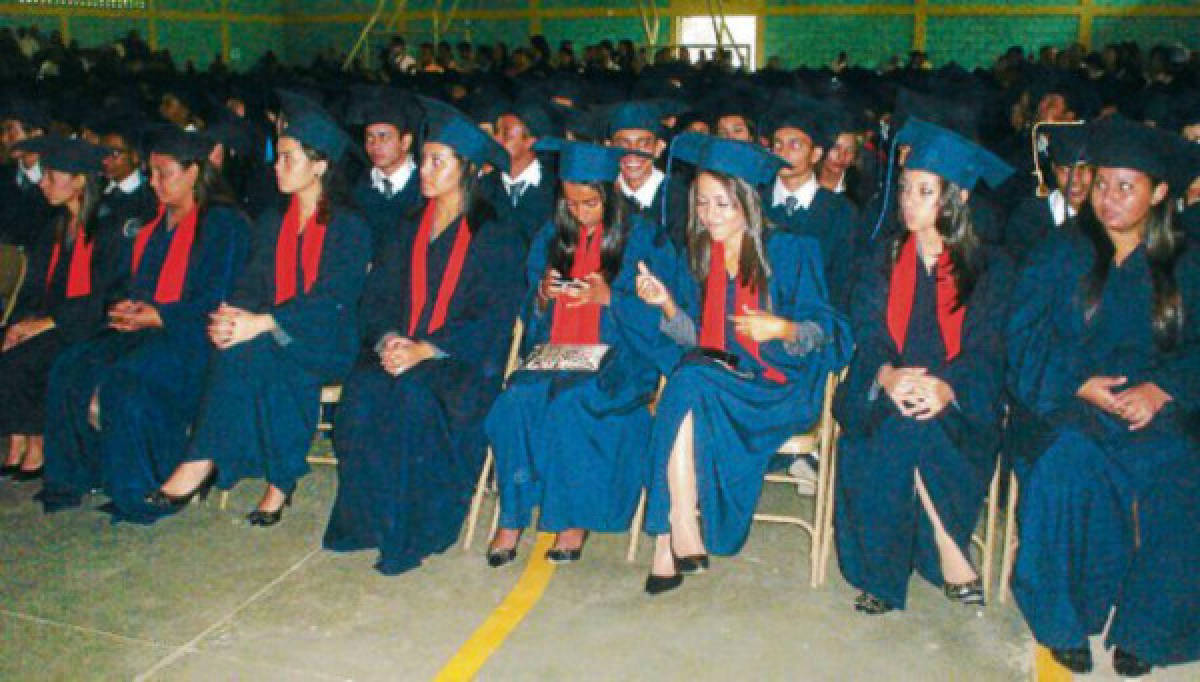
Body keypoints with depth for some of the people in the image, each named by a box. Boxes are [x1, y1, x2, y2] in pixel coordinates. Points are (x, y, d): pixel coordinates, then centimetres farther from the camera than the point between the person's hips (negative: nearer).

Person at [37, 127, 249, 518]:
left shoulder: (223, 223, -3)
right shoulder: (154, 223, 20)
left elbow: (215, 299, -10)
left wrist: (156, 315, -16)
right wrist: (128, 307, 2)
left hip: (192, 336, -7)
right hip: (145, 329, 8)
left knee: (123, 380, -29)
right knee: (71, 367, -14)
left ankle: (135, 490, -14)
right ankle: (79, 476, -4)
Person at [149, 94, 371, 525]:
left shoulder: (350, 227, -3)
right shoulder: (271, 223, 18)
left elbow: (331, 299, -15)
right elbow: (251, 287, 9)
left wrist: (262, 323, -26)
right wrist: (231, 316, -15)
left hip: (327, 345, -5)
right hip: (273, 341, 5)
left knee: (247, 351, -31)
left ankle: (202, 462, -22)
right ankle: (279, 480, -25)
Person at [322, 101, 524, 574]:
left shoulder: (492, 235, 0)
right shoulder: (412, 230, 17)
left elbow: (492, 316, -9)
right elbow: (378, 296, 12)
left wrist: (426, 349, -20)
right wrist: (388, 338, -11)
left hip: (463, 359, -4)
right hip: (403, 350, 5)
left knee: (415, 394, -33)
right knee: (364, 388, -26)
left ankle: (412, 532, -20)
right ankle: (368, 521, -14)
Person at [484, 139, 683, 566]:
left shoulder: (642, 239, 1)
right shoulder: (552, 236, 14)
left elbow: (657, 313, -3)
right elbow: (529, 312, 17)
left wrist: (609, 298, -15)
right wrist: (542, 295, -5)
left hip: (618, 357, -4)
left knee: (568, 402, -33)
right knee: (518, 400, -27)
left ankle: (575, 518, -18)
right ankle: (513, 518, -19)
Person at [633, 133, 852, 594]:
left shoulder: (789, 252, -2)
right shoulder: (701, 255, 11)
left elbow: (825, 333, -3)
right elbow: (696, 337, 9)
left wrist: (782, 329, -21)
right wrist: (667, 304, -8)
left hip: (778, 389, -4)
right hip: (715, 379, 4)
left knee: (691, 382, -30)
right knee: (688, 376, -30)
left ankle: (671, 543, -27)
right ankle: (679, 534, -29)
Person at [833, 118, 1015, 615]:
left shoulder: (989, 266, 7)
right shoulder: (885, 258, 13)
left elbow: (984, 347, -4)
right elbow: (867, 330, 0)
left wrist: (946, 386, -26)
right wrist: (887, 375, -23)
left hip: (958, 398, -1)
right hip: (887, 390, 2)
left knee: (917, 427, -33)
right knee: (897, 424, -31)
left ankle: (950, 559, -18)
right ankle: (954, 563, -20)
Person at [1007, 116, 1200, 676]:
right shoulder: (1058, 255, 10)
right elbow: (1025, 339, 1)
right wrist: (1080, 383, -15)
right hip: (1065, 404, -1)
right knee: (1070, 462, -33)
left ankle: (1142, 627, -10)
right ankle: (1063, 620, -16)